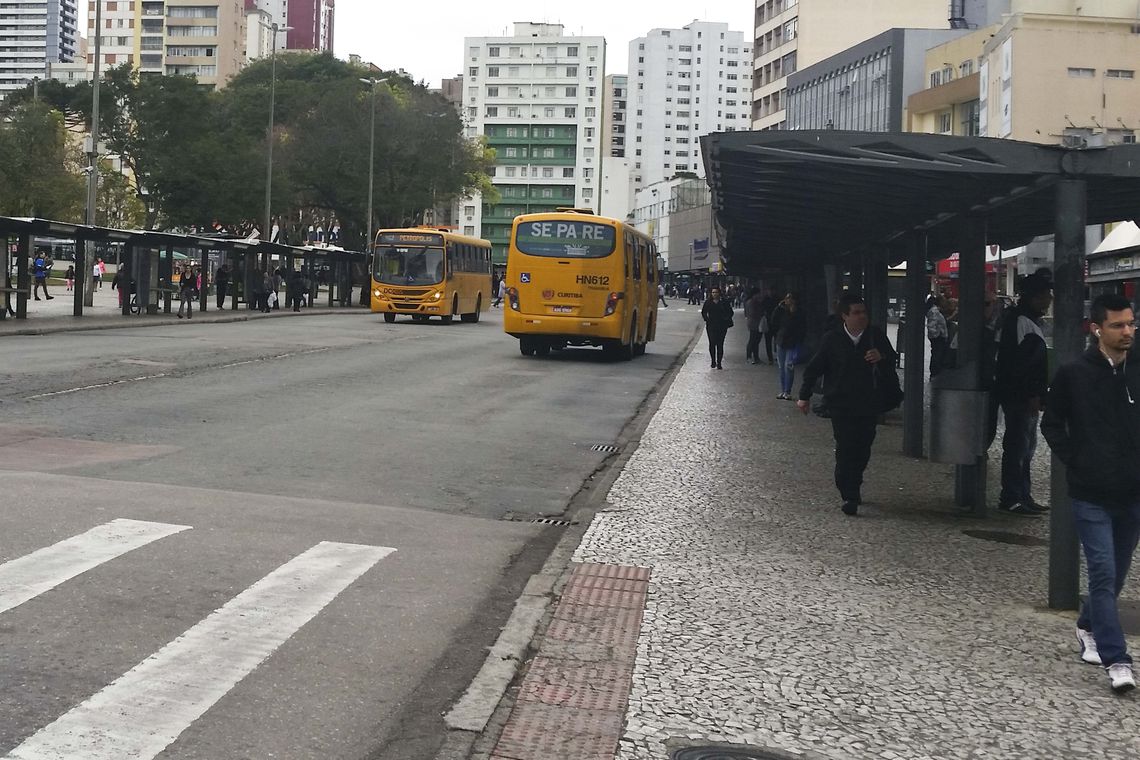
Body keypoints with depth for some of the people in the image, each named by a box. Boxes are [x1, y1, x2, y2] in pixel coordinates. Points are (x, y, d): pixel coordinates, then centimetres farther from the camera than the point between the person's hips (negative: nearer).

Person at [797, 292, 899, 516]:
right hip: (841, 405, -2)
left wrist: (882, 357, -16)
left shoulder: (876, 336, 2)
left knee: (863, 450, 7)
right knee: (845, 450, -9)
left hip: (869, 405, 2)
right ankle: (849, 497, -5)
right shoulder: (832, 340, -2)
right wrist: (804, 396, 7)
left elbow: (892, 361, 7)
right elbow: (814, 368, 5)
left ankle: (852, 487, 29)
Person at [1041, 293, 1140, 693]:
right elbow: (1052, 424, 5)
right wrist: (1075, 461, -3)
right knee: (1104, 573, -8)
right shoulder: (1074, 373, -6)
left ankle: (1089, 627, 40)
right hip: (1091, 494, -3)